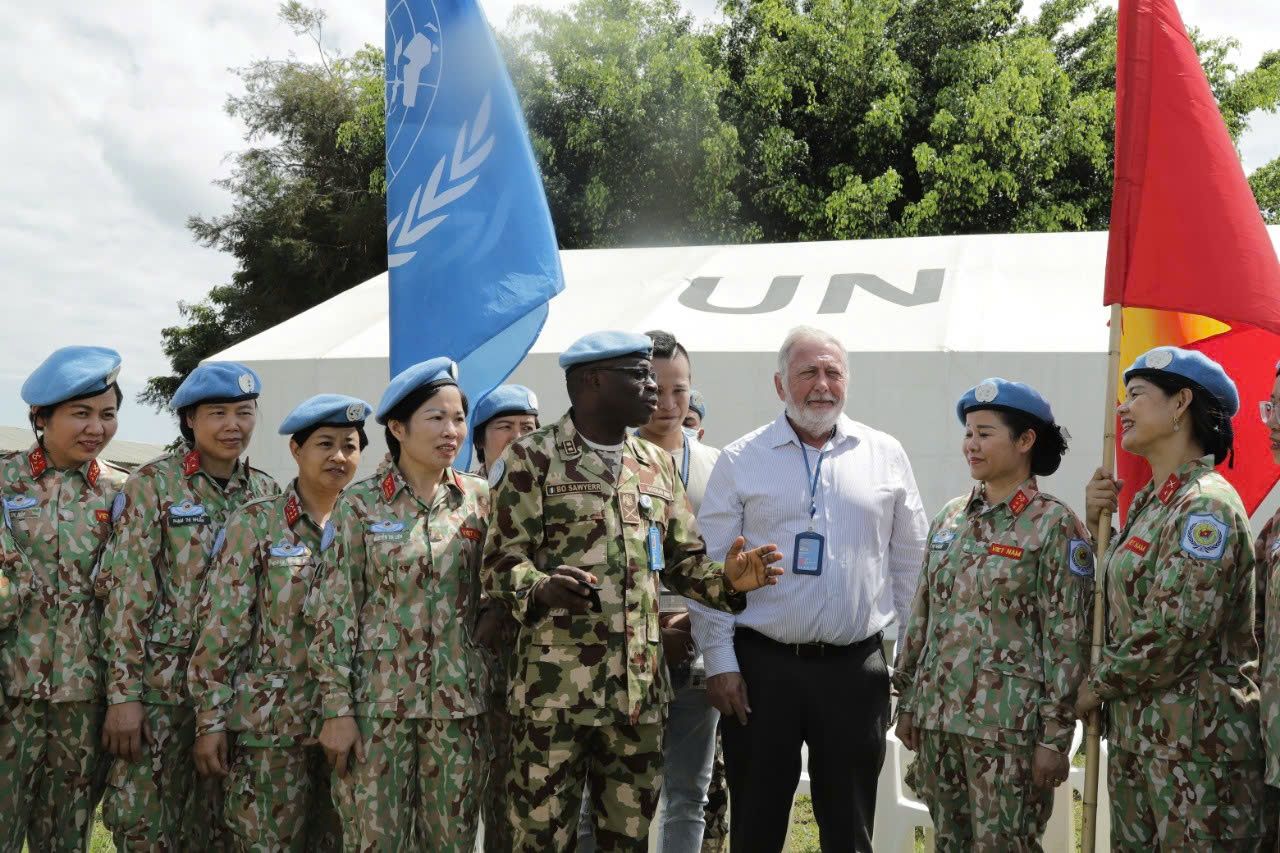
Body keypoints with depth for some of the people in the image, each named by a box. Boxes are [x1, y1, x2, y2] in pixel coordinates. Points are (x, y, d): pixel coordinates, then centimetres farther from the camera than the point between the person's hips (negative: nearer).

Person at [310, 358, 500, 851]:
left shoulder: (479, 497, 4)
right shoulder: (361, 502, -4)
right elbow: (335, 613, -5)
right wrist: (336, 708, -9)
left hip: (459, 699, 3)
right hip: (378, 697, -2)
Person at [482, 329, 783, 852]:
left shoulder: (656, 464, 15)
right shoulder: (534, 457, -2)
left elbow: (683, 560, 17)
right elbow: (501, 560, -6)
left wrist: (728, 579, -5)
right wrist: (542, 589, -27)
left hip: (640, 685, 5)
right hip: (555, 684, -5)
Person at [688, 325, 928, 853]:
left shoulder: (885, 456, 6)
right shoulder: (741, 461, 0)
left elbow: (910, 565, 9)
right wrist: (720, 663, -6)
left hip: (856, 669, 1)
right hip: (761, 666, -1)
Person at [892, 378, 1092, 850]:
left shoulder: (1055, 525, -8)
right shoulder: (950, 518, 9)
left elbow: (1067, 640, -10)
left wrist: (1056, 734, -13)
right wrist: (908, 701, 13)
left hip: (1008, 725, -6)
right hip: (938, 717, 6)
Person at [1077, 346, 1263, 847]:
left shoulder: (1206, 507, -16)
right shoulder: (1147, 502, 13)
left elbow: (1173, 634, -22)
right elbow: (1118, 594, 17)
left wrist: (1094, 687, -10)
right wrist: (1095, 522, 6)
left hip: (1196, 740, -9)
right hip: (1134, 730, 9)